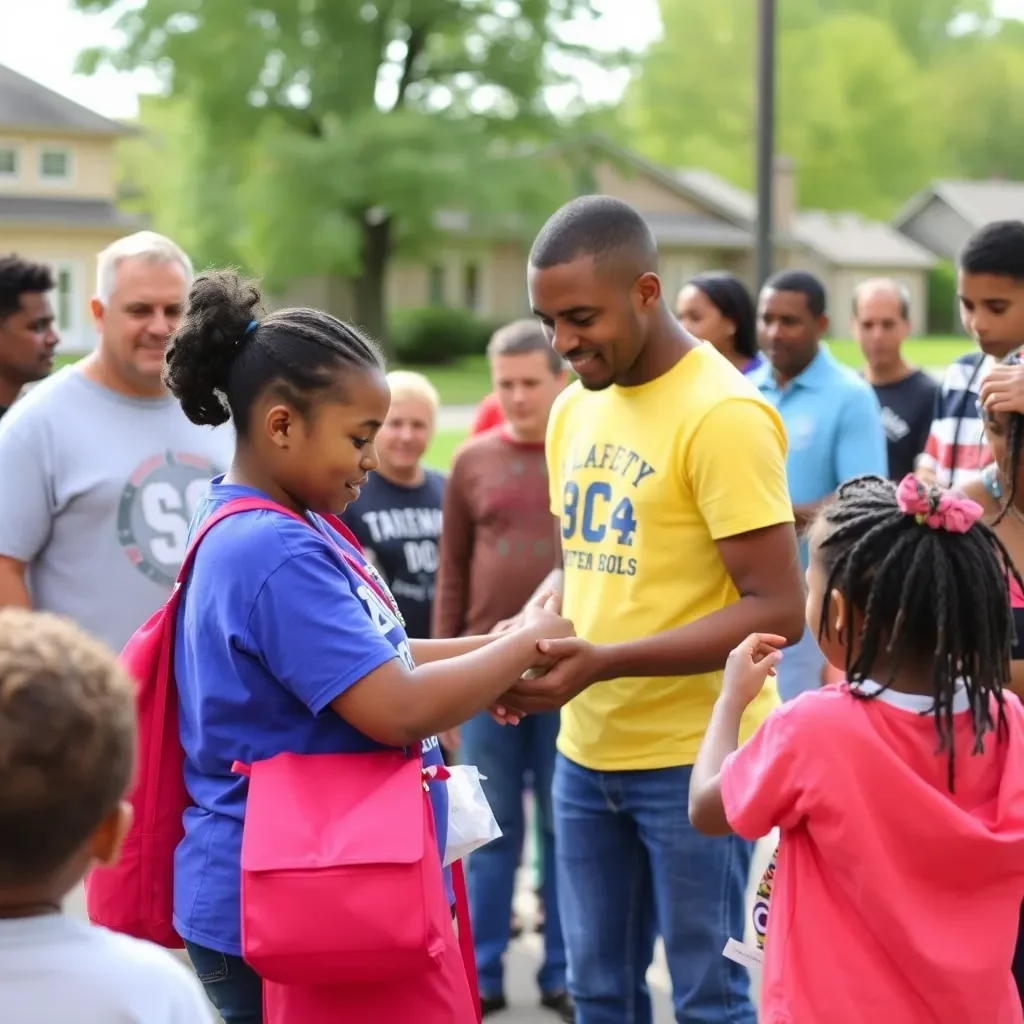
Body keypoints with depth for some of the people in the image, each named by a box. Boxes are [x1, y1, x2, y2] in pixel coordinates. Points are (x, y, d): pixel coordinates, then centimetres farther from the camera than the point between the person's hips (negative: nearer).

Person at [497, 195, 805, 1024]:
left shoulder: (723, 415, -16)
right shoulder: (575, 408, 8)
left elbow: (778, 610, -19)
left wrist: (607, 663, -23)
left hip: (695, 757, -7)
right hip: (586, 751, 7)